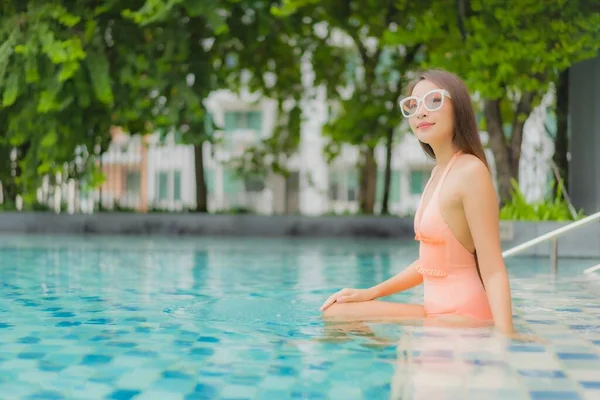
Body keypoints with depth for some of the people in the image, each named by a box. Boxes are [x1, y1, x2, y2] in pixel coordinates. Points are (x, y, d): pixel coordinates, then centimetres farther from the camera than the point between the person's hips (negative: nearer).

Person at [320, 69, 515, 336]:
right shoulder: (439, 172, 12)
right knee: (335, 312, 11)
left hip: (463, 317, -9)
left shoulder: (471, 170, -15)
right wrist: (372, 292, 14)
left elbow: (493, 271, -19)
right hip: (438, 313, 9)